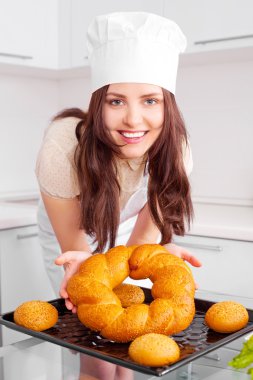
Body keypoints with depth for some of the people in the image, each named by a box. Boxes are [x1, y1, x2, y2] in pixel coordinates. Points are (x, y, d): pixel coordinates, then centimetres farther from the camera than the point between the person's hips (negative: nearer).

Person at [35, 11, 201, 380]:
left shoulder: (172, 150, -29)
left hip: (127, 234, 3)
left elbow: (141, 239, -23)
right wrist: (82, 264, -51)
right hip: (70, 237, -2)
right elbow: (75, 247, -27)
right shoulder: (64, 147, -38)